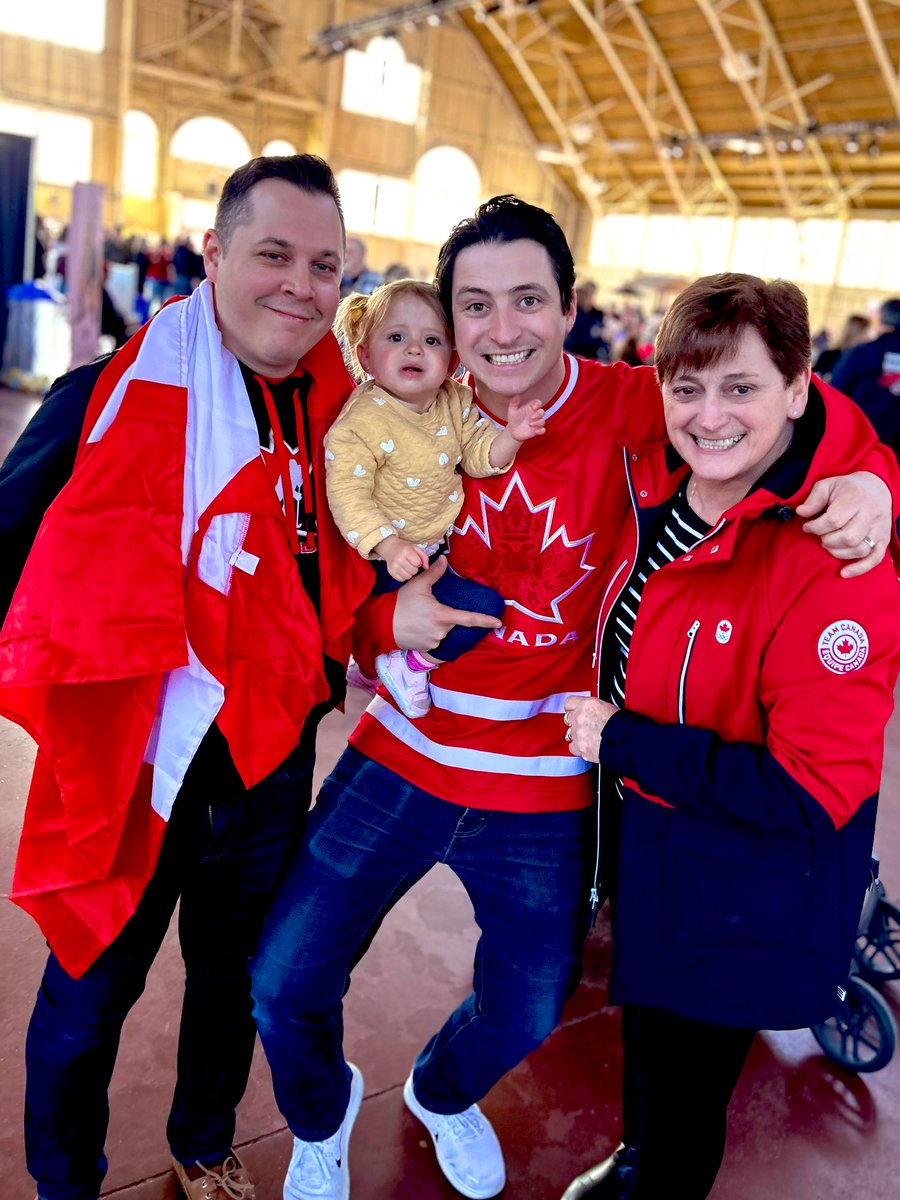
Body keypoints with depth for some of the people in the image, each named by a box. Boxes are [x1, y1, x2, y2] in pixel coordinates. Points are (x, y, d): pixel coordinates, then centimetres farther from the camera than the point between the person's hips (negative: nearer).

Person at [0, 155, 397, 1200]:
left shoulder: (337, 419, -2)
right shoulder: (113, 397, -17)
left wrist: (339, 659, -1)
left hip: (270, 768, 5)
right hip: (130, 772, -4)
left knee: (235, 979, 25)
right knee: (88, 995, 16)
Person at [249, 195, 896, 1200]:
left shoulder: (624, 405, -11)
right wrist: (387, 619, -22)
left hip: (546, 787, 0)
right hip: (405, 758, 1)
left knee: (524, 1014, 17)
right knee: (285, 982, 3)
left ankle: (441, 1093, 56)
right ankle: (320, 1118, 41)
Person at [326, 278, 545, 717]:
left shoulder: (455, 401, -1)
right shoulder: (361, 422, -23)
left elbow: (479, 456, -1)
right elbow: (348, 496, -26)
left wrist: (510, 435, -22)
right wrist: (388, 545, -39)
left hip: (441, 544, 8)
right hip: (394, 561, -8)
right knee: (482, 606, -20)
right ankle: (409, 668, 4)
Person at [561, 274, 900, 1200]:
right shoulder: (658, 484, -7)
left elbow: (811, 792, -29)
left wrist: (621, 742, -25)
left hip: (741, 893, -7)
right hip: (643, 833, 7)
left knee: (684, 1089, 17)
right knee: (644, 1045, 31)